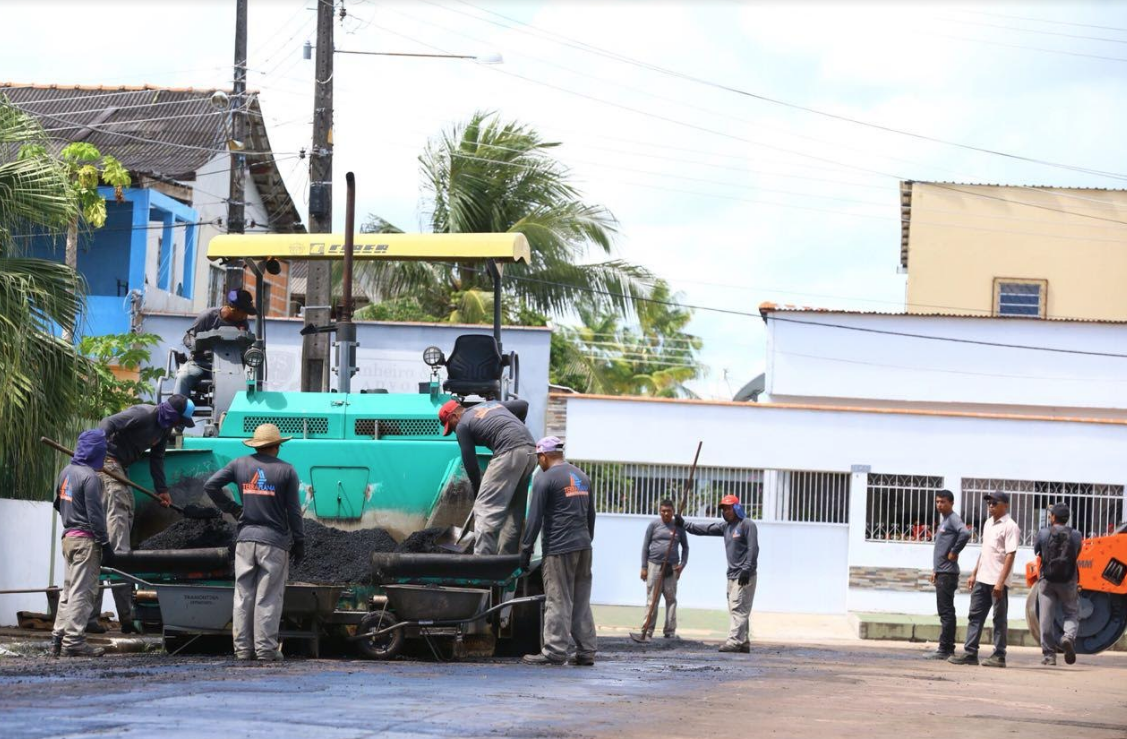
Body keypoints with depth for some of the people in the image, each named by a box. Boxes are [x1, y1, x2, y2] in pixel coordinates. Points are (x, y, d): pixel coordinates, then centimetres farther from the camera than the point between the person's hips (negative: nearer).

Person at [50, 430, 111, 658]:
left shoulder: (66, 472, 10)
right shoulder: (90, 477, -17)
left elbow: (58, 504, 22)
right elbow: (95, 515, -18)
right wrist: (105, 544, -14)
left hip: (68, 537, 9)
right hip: (86, 540, -9)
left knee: (68, 590, 15)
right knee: (82, 592, -6)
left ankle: (59, 638, 17)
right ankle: (74, 641, -8)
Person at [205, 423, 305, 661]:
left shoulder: (240, 465, 7)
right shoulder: (286, 470, -1)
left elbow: (210, 485, 2)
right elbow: (293, 511, -1)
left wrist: (231, 508, 10)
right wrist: (299, 543, 6)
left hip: (245, 539, 3)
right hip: (274, 542, -3)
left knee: (243, 596, 6)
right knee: (268, 598, -1)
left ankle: (243, 648, 7)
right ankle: (266, 648, -1)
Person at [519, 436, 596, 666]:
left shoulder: (545, 479, -7)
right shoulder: (582, 477, 17)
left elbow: (535, 519, -9)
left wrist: (526, 550, -4)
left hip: (559, 548, -7)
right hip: (583, 546, 7)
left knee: (558, 602, -6)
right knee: (581, 602, 9)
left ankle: (555, 651, -6)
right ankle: (586, 651, 8)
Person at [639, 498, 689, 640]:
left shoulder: (678, 527, 8)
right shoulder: (654, 525, 4)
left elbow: (685, 547, 15)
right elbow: (645, 546, 5)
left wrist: (683, 564, 0)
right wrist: (644, 567, -1)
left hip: (672, 568, 1)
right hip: (654, 565, -1)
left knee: (671, 599, 3)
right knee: (652, 600, -2)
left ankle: (670, 632, 7)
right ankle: (647, 631, -1)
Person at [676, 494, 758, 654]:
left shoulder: (747, 524, -8)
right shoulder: (725, 526, 18)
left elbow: (753, 549, -15)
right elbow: (705, 529, 21)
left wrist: (746, 570, -21)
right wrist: (685, 524, 16)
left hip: (745, 576, -9)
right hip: (732, 575, 9)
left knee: (738, 608, -14)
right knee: (735, 609, 7)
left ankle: (734, 641, -19)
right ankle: (743, 642, 9)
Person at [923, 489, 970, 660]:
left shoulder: (953, 519, -11)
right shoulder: (943, 520, 19)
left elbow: (965, 533, -31)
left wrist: (954, 552, -20)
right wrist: (935, 571, 22)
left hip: (948, 573, -10)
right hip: (941, 572, 10)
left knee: (946, 611, -8)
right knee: (945, 611, 11)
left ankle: (945, 649, -8)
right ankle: (947, 649, 15)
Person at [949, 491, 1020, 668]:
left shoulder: (1010, 526, -11)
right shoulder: (988, 524, 15)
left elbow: (1010, 555, -16)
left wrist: (1000, 582, -21)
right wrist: (974, 574, 18)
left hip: (997, 581, -8)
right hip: (982, 579, 8)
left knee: (999, 619, -1)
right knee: (975, 616, 7)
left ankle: (999, 656, 4)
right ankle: (970, 653, 9)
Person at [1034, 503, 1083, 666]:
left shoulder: (1044, 533, -5)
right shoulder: (1076, 535, -2)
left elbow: (1036, 551, 9)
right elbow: (1077, 555, 10)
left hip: (1047, 580, 0)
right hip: (1069, 581, 0)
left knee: (1046, 618, 5)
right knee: (1072, 614, 12)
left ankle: (1048, 654, 5)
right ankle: (1069, 636, -18)